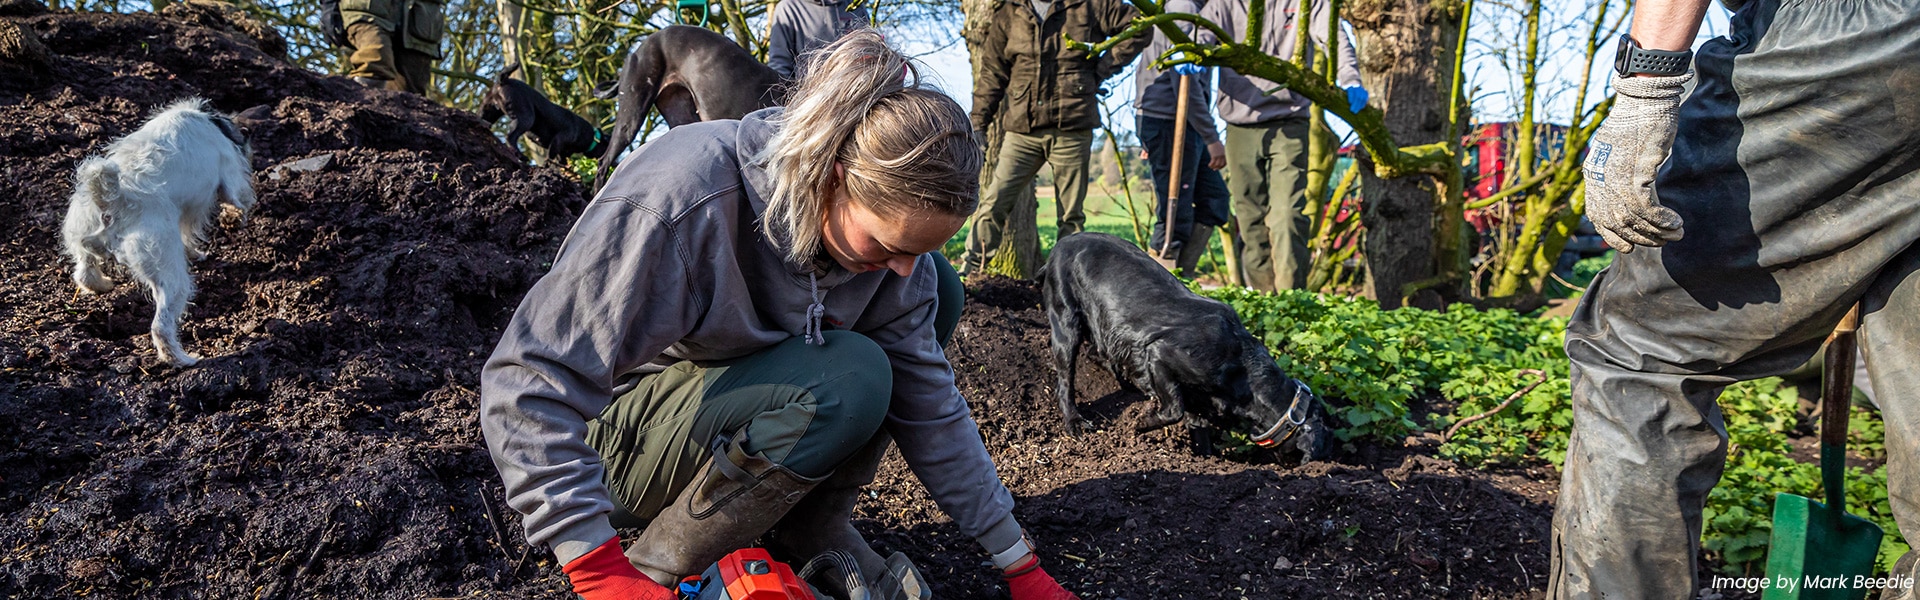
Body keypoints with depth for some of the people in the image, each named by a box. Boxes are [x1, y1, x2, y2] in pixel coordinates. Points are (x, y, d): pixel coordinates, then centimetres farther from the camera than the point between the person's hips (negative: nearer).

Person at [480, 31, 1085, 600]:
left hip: (733, 398, 7)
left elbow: (927, 403, -6)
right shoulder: (687, 199, -33)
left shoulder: (886, 217, -13)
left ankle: (813, 531, -3)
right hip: (619, 438, -7)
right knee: (849, 377, -31)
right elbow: (531, 383, -32)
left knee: (938, 293, -6)